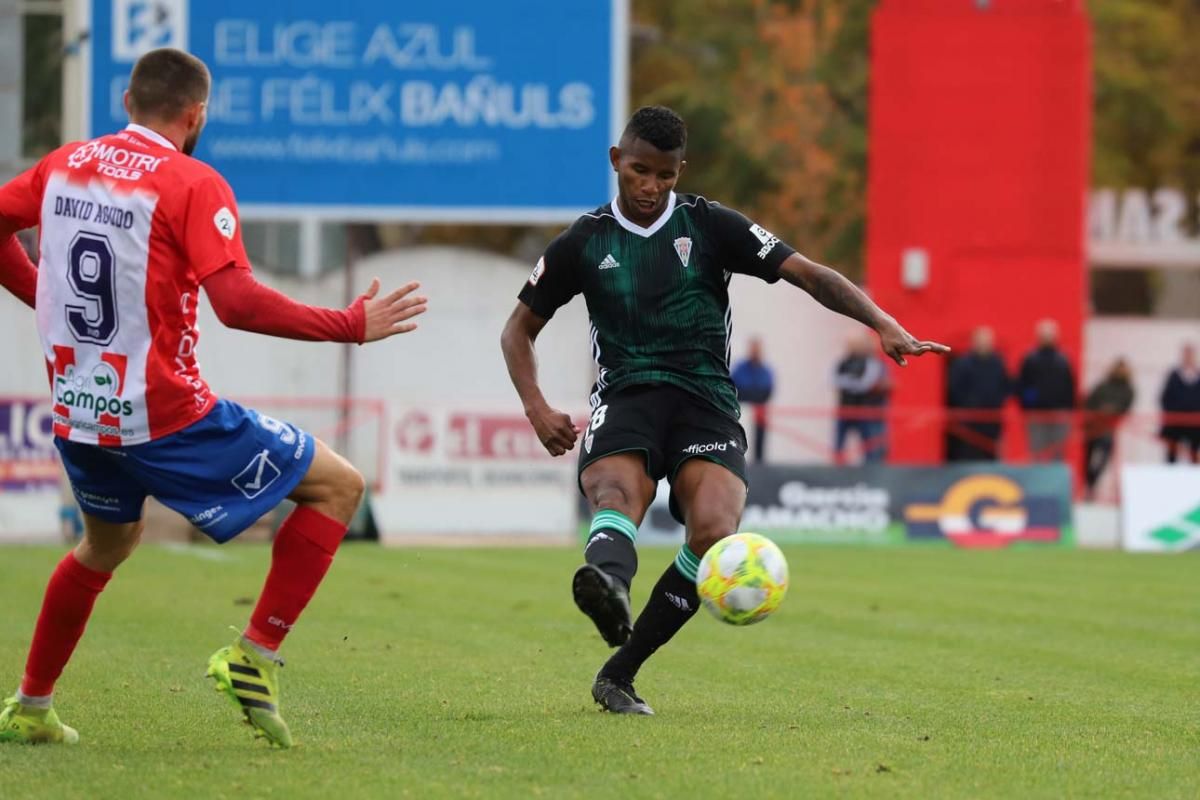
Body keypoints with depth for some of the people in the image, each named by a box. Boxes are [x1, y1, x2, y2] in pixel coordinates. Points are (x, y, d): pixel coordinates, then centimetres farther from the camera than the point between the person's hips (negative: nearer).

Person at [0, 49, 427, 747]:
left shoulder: (66, 164, 6)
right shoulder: (193, 184, -13)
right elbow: (238, 302, -23)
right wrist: (353, 326, -16)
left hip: (76, 413, 7)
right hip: (164, 416, -7)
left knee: (107, 543, 34)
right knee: (338, 485, 4)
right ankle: (255, 656, -2)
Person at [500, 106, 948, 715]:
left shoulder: (709, 226, 7)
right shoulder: (584, 242, 11)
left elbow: (807, 274, 1)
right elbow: (520, 329, 21)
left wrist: (884, 325, -13)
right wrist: (536, 408, 3)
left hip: (705, 401, 0)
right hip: (625, 399, 0)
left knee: (714, 531, -27)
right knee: (615, 495, -35)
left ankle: (619, 673, -17)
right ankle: (608, 583, -71)